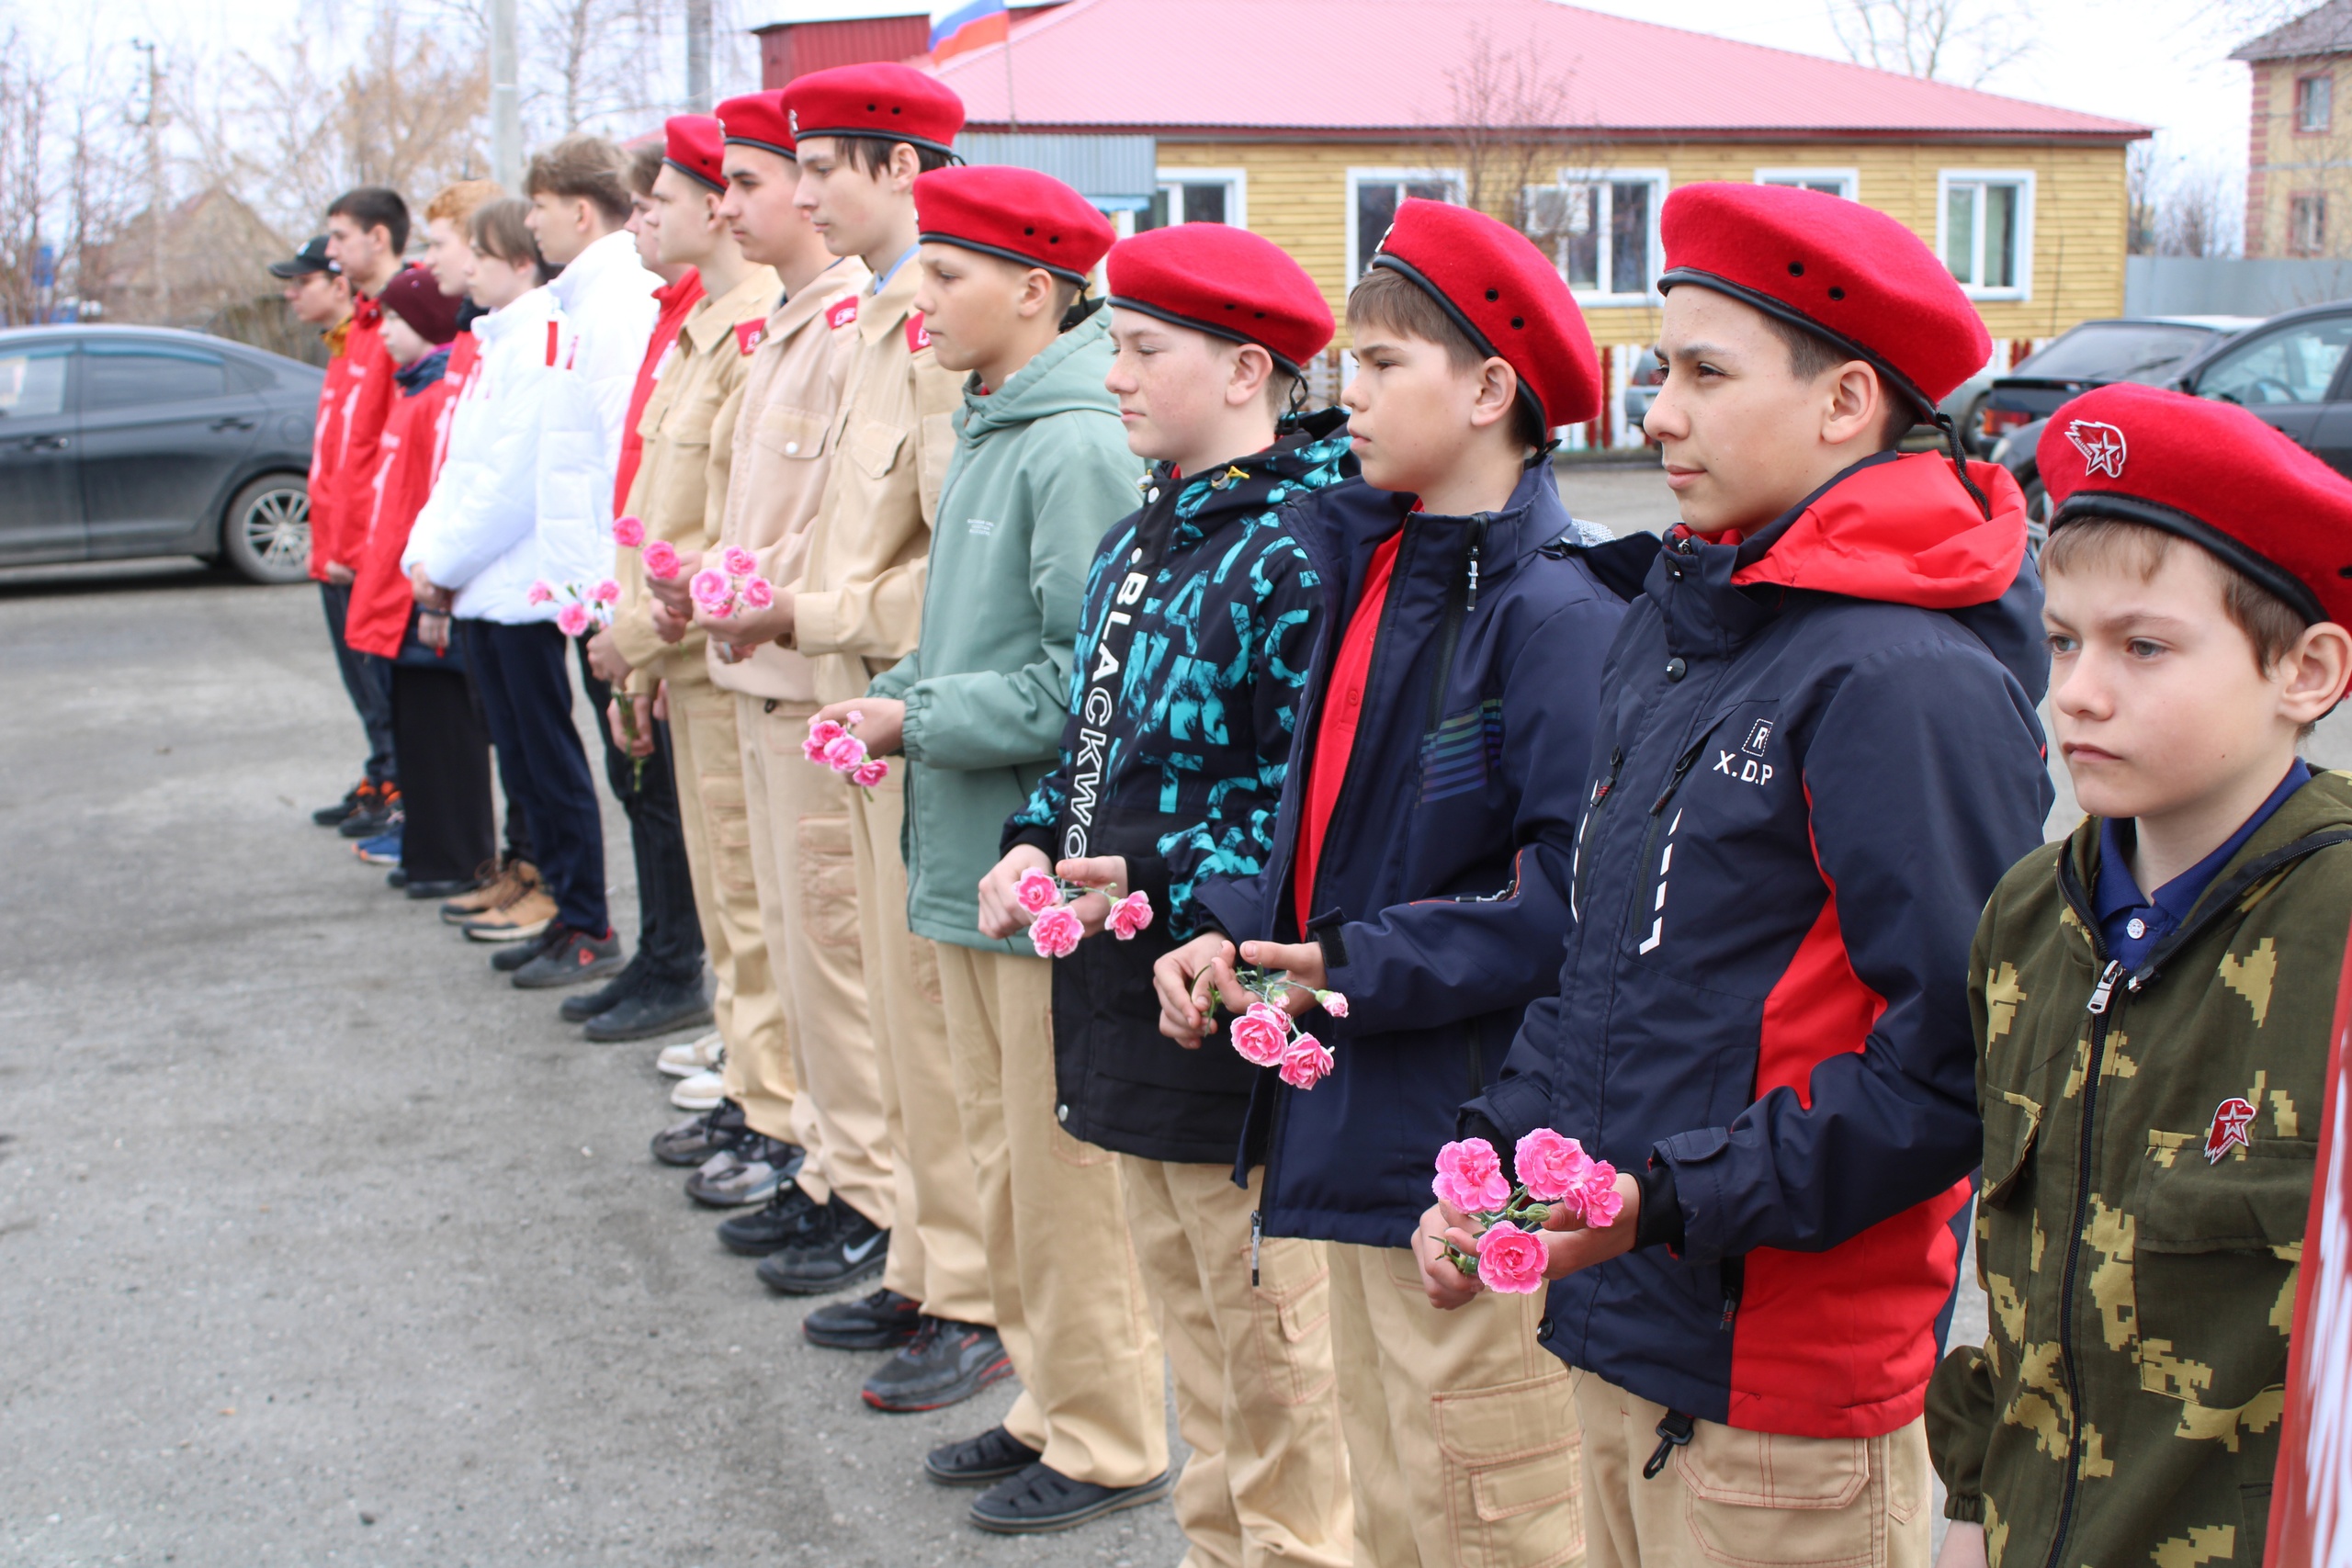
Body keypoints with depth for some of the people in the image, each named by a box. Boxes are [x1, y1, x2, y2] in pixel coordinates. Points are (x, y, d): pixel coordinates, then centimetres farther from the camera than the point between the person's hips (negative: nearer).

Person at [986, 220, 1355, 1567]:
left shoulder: (1298, 552, -16)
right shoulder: (1137, 544, 13)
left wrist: (1154, 882, -23)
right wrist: (1036, 847, 4)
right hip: (1131, 1001, 9)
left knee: (1276, 1361, 2)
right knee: (1197, 1351, 21)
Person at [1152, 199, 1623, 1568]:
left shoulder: (1554, 609, -17)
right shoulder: (1375, 567, 11)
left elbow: (1571, 893, -22)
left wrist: (1364, 967, -18)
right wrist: (1238, 930, 3)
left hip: (1473, 1140, -9)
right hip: (1360, 1125, 9)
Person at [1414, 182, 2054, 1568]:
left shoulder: (1911, 678, -17)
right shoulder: (1670, 629, 10)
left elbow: (1958, 1066, -20)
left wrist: (1670, 1200, -21)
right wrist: (1498, 1153, 7)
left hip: (1785, 1388, -8)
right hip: (1623, 1330, 8)